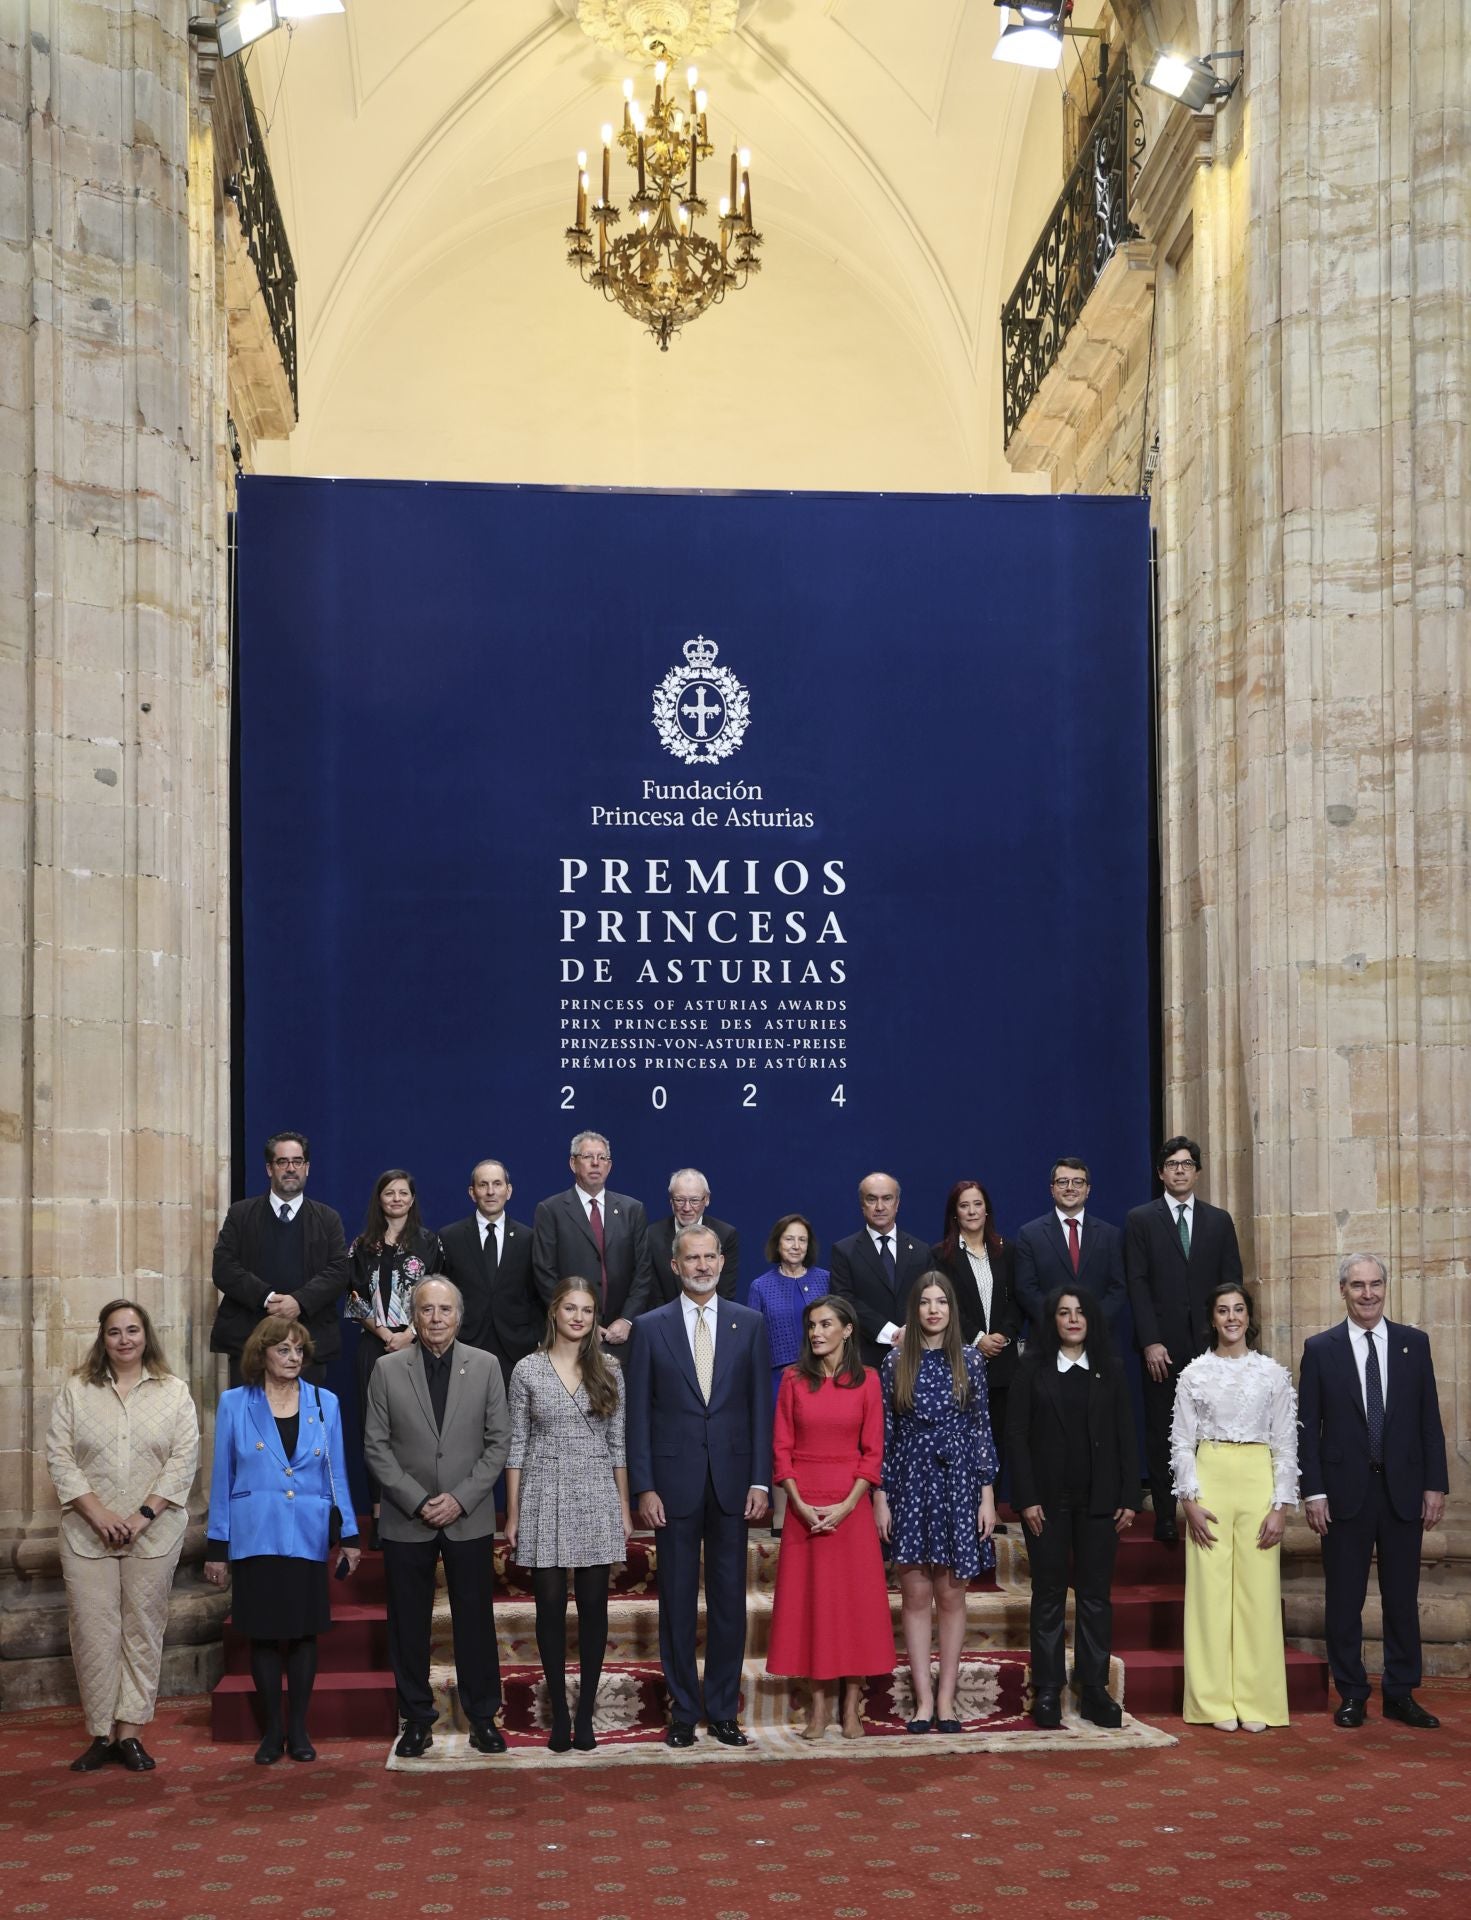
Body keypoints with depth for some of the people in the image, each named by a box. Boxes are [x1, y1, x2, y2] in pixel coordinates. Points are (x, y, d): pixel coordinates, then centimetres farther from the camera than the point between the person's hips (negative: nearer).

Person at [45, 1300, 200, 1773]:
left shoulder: (174, 1392, 5)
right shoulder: (76, 1391, 6)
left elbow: (184, 1460, -1)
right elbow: (59, 1457, 0)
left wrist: (143, 1515, -11)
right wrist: (98, 1513, -11)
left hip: (154, 1533, 0)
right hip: (88, 1533, 0)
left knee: (143, 1630, 2)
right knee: (93, 1631, 0)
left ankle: (130, 1732, 8)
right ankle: (101, 1734, 9)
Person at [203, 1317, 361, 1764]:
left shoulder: (325, 1403, 5)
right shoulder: (234, 1404, 2)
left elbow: (337, 1473, 8)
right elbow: (222, 1478, 4)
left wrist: (348, 1534, 4)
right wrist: (217, 1546, 2)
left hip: (308, 1537, 1)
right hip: (255, 1538, -1)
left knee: (303, 1631, 4)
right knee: (263, 1633, 3)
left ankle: (298, 1728, 15)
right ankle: (271, 1730, 15)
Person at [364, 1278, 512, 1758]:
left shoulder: (485, 1366, 1)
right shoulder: (388, 1369, 0)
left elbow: (498, 1442, 0)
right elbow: (376, 1446, -1)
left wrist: (460, 1499, -10)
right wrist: (417, 1501, -11)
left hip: (469, 1518, 0)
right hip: (406, 1520, 0)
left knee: (475, 1621, 5)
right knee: (409, 1624, 6)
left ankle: (482, 1716, 17)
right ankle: (417, 1718, 17)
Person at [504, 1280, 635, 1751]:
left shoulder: (608, 1372, 4)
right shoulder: (528, 1370, 0)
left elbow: (618, 1443, 7)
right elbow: (517, 1444, 2)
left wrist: (625, 1507, 4)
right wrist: (512, 1513, 1)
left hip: (597, 1499, 1)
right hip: (545, 1498, -1)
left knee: (593, 1606, 3)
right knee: (551, 1606, 1)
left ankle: (586, 1714, 12)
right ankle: (559, 1714, 11)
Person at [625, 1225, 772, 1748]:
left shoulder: (749, 1324, 5)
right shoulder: (650, 1328, 1)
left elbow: (760, 1406, 4)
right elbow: (638, 1414, 0)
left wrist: (760, 1480, -3)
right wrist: (643, 1487, -6)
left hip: (732, 1480, 1)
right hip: (674, 1483, -1)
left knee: (729, 1599, 6)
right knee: (677, 1600, 5)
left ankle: (724, 1711, 15)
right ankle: (684, 1711, 14)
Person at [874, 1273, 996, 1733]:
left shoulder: (970, 1362, 3)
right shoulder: (896, 1363, 2)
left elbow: (982, 1430, 3)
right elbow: (884, 1433, 3)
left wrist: (987, 1495, -2)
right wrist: (881, 1497, -1)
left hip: (958, 1485, 0)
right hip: (910, 1484, 0)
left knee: (951, 1596, 4)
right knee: (916, 1596, 2)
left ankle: (946, 1697, 11)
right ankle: (923, 1698, 8)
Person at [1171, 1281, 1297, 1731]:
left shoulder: (1273, 1374, 6)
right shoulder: (1194, 1374, 4)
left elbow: (1286, 1445, 5)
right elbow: (1181, 1442, 3)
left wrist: (1281, 1505, -2)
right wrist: (1190, 1500, -7)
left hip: (1258, 1482, 1)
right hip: (1210, 1480, -1)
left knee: (1258, 1591, 0)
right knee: (1210, 1590, -1)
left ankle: (1255, 1702, 8)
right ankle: (1216, 1702, 6)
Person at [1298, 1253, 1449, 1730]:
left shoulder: (1413, 1343, 5)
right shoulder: (1320, 1349, 0)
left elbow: (1429, 1419, 5)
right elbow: (1308, 1427, -1)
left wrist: (1435, 1485, -1)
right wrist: (1313, 1493, -7)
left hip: (1403, 1489, 1)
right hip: (1345, 1493, -1)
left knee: (1402, 1598, 7)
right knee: (1344, 1600, 4)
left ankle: (1401, 1694, 16)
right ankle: (1351, 1695, 13)